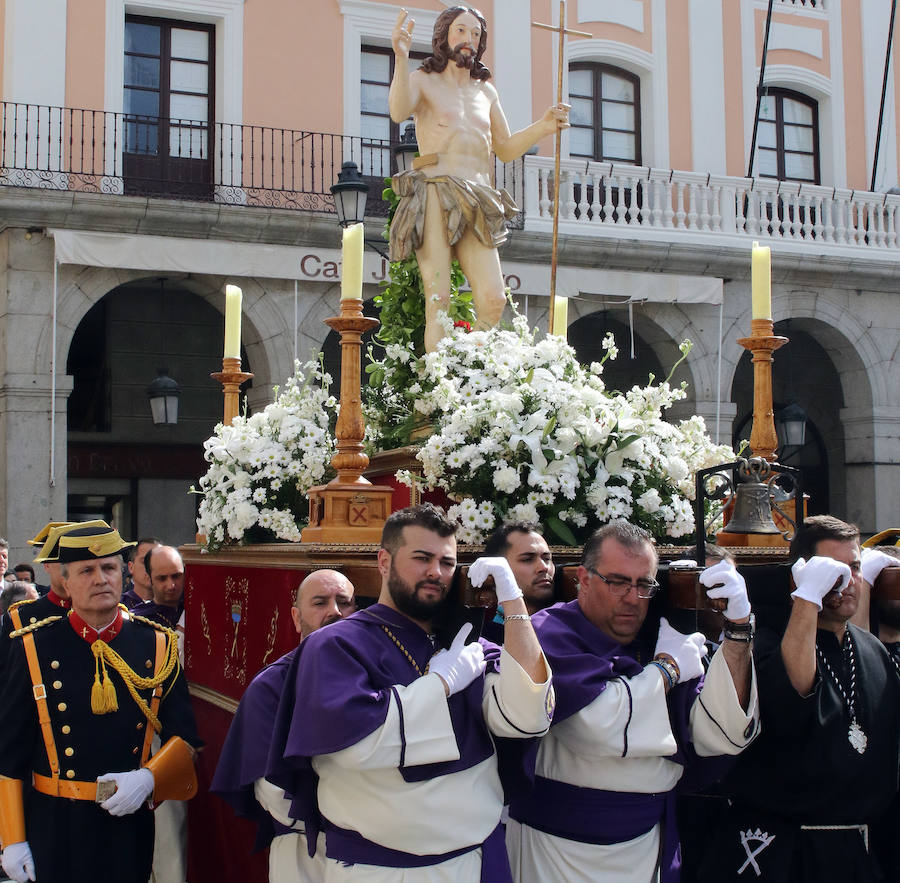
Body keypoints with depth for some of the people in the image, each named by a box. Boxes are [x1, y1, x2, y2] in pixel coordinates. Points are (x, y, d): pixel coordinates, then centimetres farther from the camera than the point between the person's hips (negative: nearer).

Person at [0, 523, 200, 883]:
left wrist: (148, 778, -15)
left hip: (129, 825, 1)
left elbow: (183, 736, 3)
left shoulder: (157, 646, 1)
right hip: (54, 829, -1)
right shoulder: (33, 648, -4)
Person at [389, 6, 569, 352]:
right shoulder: (423, 80, 11)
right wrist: (401, 58, -28)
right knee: (439, 299, -14)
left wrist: (542, 127, 7)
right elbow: (399, 111, -12)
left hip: (476, 203, 4)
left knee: (494, 300, -13)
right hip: (434, 195, -4)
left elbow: (506, 149, 25)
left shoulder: (486, 92, 26)